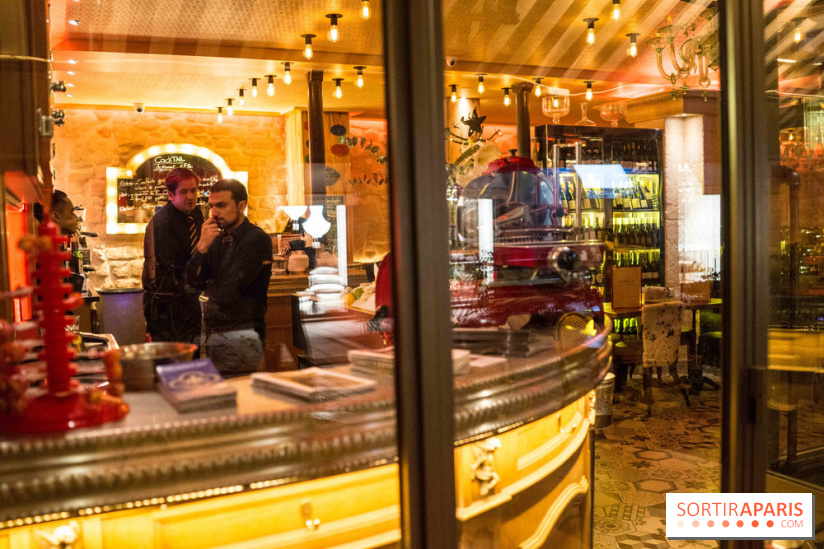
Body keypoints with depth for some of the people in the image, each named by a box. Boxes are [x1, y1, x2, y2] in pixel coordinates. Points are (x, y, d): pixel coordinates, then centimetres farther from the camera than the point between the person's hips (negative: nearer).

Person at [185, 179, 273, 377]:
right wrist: (202, 247, -10)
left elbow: (227, 294, -17)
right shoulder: (216, 238, 10)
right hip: (214, 334, 6)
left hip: (241, 336, -6)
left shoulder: (256, 239, -12)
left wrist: (207, 286, 4)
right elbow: (191, 282, 3)